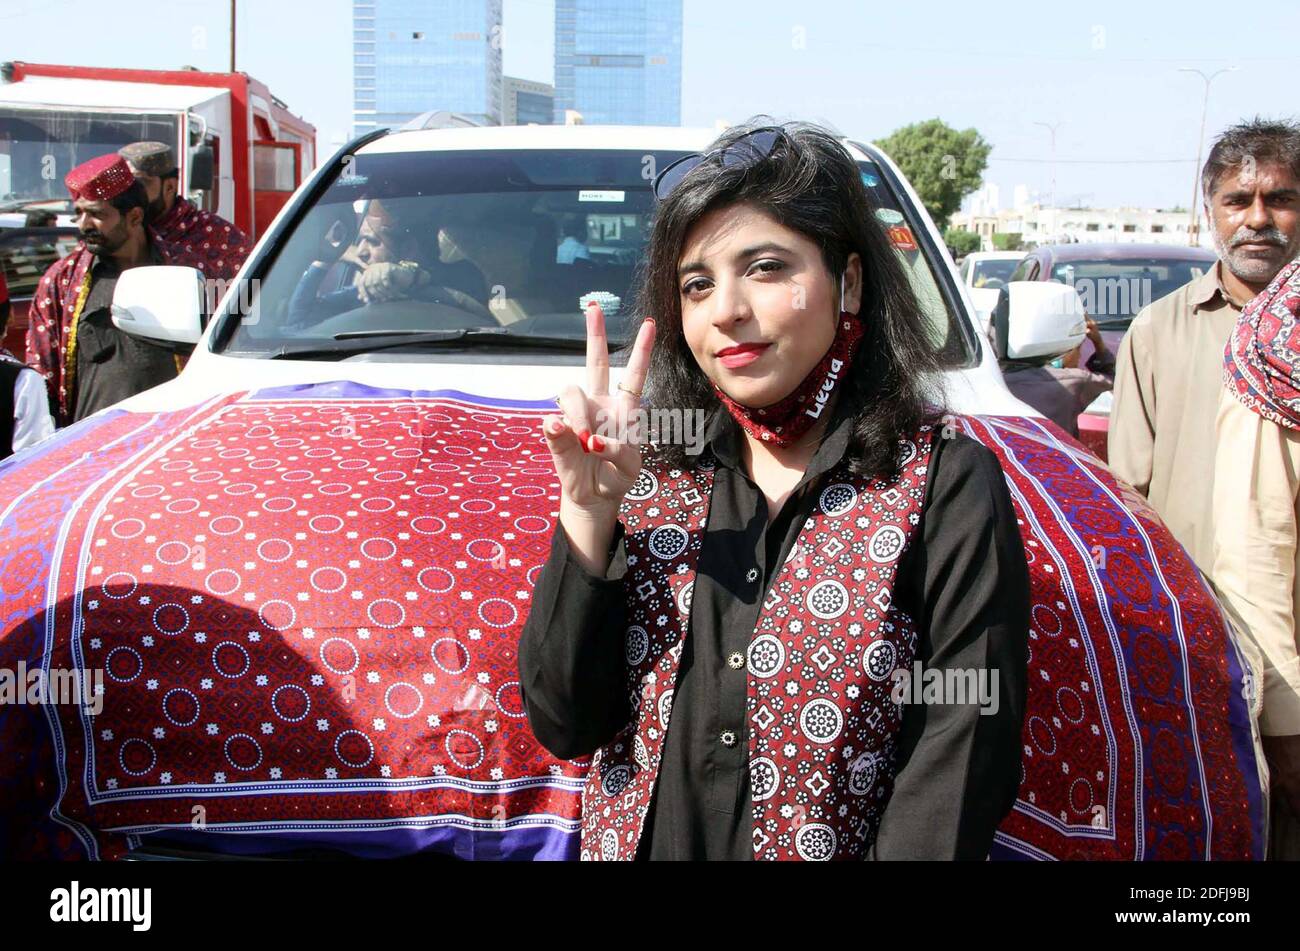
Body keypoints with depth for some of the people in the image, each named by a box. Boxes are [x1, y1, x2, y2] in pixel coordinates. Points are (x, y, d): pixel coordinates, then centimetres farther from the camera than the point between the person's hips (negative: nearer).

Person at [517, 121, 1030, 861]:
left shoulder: (948, 486, -13)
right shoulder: (653, 473, -4)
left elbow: (961, 761, -16)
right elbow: (564, 726, -8)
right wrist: (588, 514, -18)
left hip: (833, 843, -3)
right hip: (634, 841, 3)